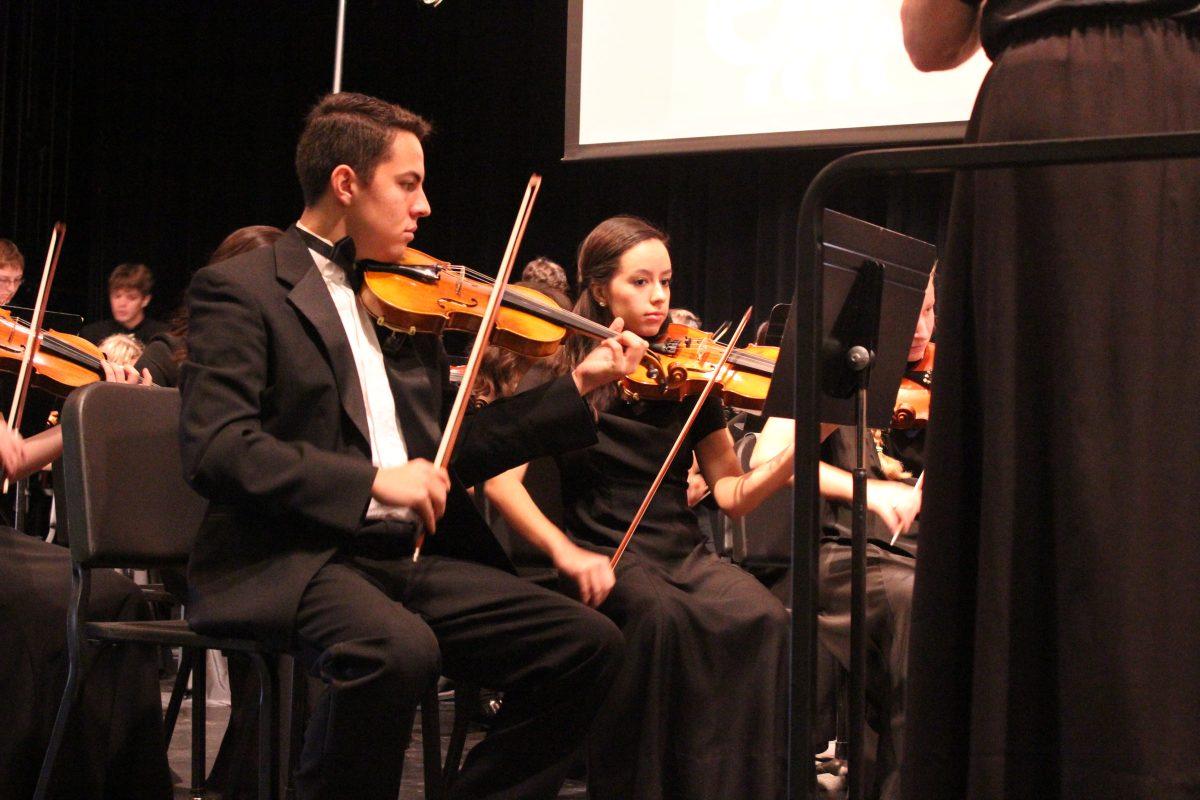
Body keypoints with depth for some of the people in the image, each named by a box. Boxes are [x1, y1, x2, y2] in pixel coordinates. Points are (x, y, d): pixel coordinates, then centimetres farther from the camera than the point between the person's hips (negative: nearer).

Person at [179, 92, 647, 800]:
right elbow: (216, 449, -15)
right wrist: (372, 480, -22)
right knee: (398, 648, -37)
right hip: (285, 562, -7)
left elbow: (449, 451, 18)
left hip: (411, 556, 7)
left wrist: (578, 390, 11)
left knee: (589, 644, -8)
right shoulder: (240, 289, -2)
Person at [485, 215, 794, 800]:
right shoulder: (562, 373, 2)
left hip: (684, 553, 3)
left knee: (763, 620, -28)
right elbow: (501, 480, -9)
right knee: (662, 615, -36)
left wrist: (795, 452, -12)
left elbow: (732, 496, 6)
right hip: (606, 556, -3)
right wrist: (564, 551, -23)